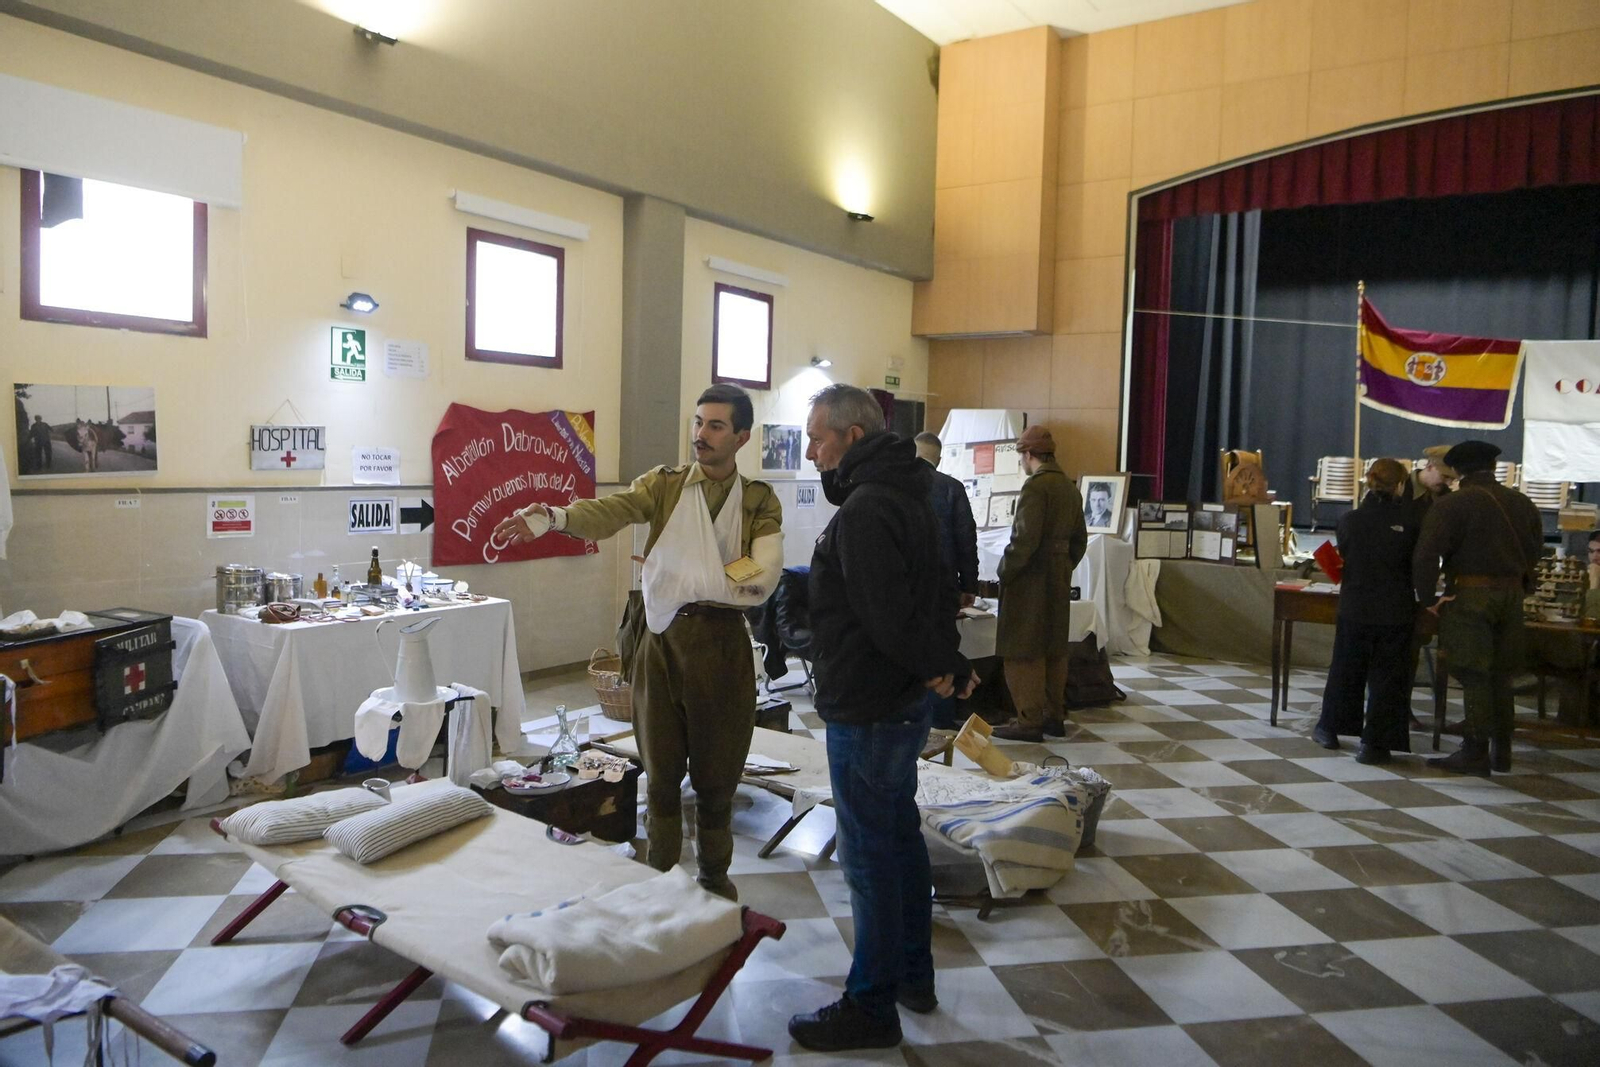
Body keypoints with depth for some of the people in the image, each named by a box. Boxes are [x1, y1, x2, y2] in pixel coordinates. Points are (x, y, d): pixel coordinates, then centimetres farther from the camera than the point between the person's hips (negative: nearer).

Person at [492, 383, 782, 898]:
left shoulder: (760, 501, 5)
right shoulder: (663, 484, 4)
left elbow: (763, 577, -9)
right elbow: (610, 511, -16)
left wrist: (684, 578, -11)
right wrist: (554, 516, -36)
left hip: (723, 643, 0)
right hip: (663, 639, 0)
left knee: (717, 772, 11)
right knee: (662, 770, 9)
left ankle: (714, 875, 30)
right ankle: (660, 876, 25)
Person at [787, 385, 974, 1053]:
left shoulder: (865, 509, -22)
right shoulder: (904, 494, 11)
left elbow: (885, 615, -26)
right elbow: (929, 597, 15)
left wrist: (940, 666, -11)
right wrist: (949, 665, 6)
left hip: (866, 711, -10)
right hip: (903, 702, 10)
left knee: (869, 857, 1)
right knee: (900, 835, 20)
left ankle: (870, 1007, 15)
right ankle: (913, 974, 35)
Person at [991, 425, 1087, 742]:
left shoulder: (1036, 485, -15)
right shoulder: (1070, 487, 12)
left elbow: (1024, 538, -21)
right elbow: (1079, 539, 17)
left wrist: (1005, 571, -11)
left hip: (1032, 576, -9)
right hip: (1060, 577, 9)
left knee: (1023, 652, -3)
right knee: (1054, 649, 14)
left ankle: (1029, 721, -1)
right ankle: (1054, 716, 22)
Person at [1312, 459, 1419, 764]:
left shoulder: (1349, 520, -7)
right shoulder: (1409, 521, -12)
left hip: (1354, 609, 2)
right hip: (1397, 613, -2)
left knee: (1345, 670, 17)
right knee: (1387, 678, 7)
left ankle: (1329, 729, 29)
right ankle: (1374, 744, 9)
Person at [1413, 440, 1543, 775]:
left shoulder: (1452, 504, -11)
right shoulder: (1521, 503, 9)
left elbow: (1427, 553, -20)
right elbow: (1534, 550, 17)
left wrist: (1428, 597, -12)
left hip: (1470, 596, -6)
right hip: (1511, 594, 6)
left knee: (1474, 676, -2)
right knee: (1500, 675, 14)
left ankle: (1475, 753, 0)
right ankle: (1501, 752, 22)